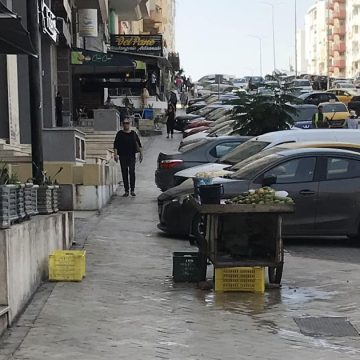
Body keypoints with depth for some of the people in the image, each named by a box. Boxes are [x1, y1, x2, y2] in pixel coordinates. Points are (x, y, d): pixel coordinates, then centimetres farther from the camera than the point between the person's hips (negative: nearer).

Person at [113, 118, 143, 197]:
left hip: (132, 156, 0)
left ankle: (132, 190, -3)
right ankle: (126, 191, 8)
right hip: (122, 156, 0)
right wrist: (115, 154, -9)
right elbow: (115, 145, 1)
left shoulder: (133, 133, 8)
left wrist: (141, 154, 6)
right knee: (124, 173, 2)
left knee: (132, 172, -9)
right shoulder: (120, 134, 4)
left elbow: (139, 144, 11)